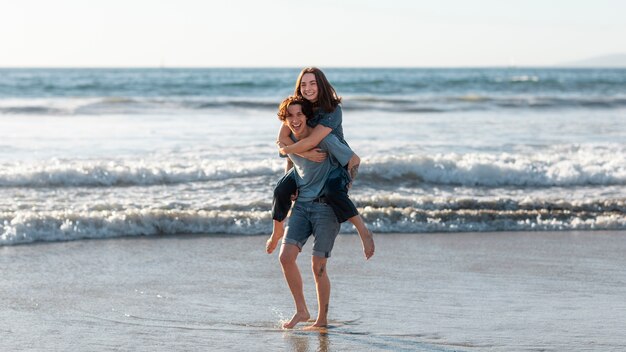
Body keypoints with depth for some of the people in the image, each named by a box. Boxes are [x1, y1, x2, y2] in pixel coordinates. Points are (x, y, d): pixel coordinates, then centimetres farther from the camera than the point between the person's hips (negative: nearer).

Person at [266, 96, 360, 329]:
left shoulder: (323, 138, -13)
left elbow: (354, 160, -9)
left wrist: (343, 189, -5)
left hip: (326, 205, -6)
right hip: (302, 204, 6)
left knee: (318, 266, -4)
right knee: (286, 256, -10)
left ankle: (322, 321, 10)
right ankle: (301, 311, 5)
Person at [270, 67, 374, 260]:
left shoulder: (333, 110, -27)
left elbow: (311, 141, -33)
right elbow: (282, 138, -19)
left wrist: (286, 149, -17)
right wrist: (305, 153, -33)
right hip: (309, 161, 5)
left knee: (333, 192, -35)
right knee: (282, 189, -9)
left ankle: (364, 231, -21)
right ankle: (277, 232, 17)